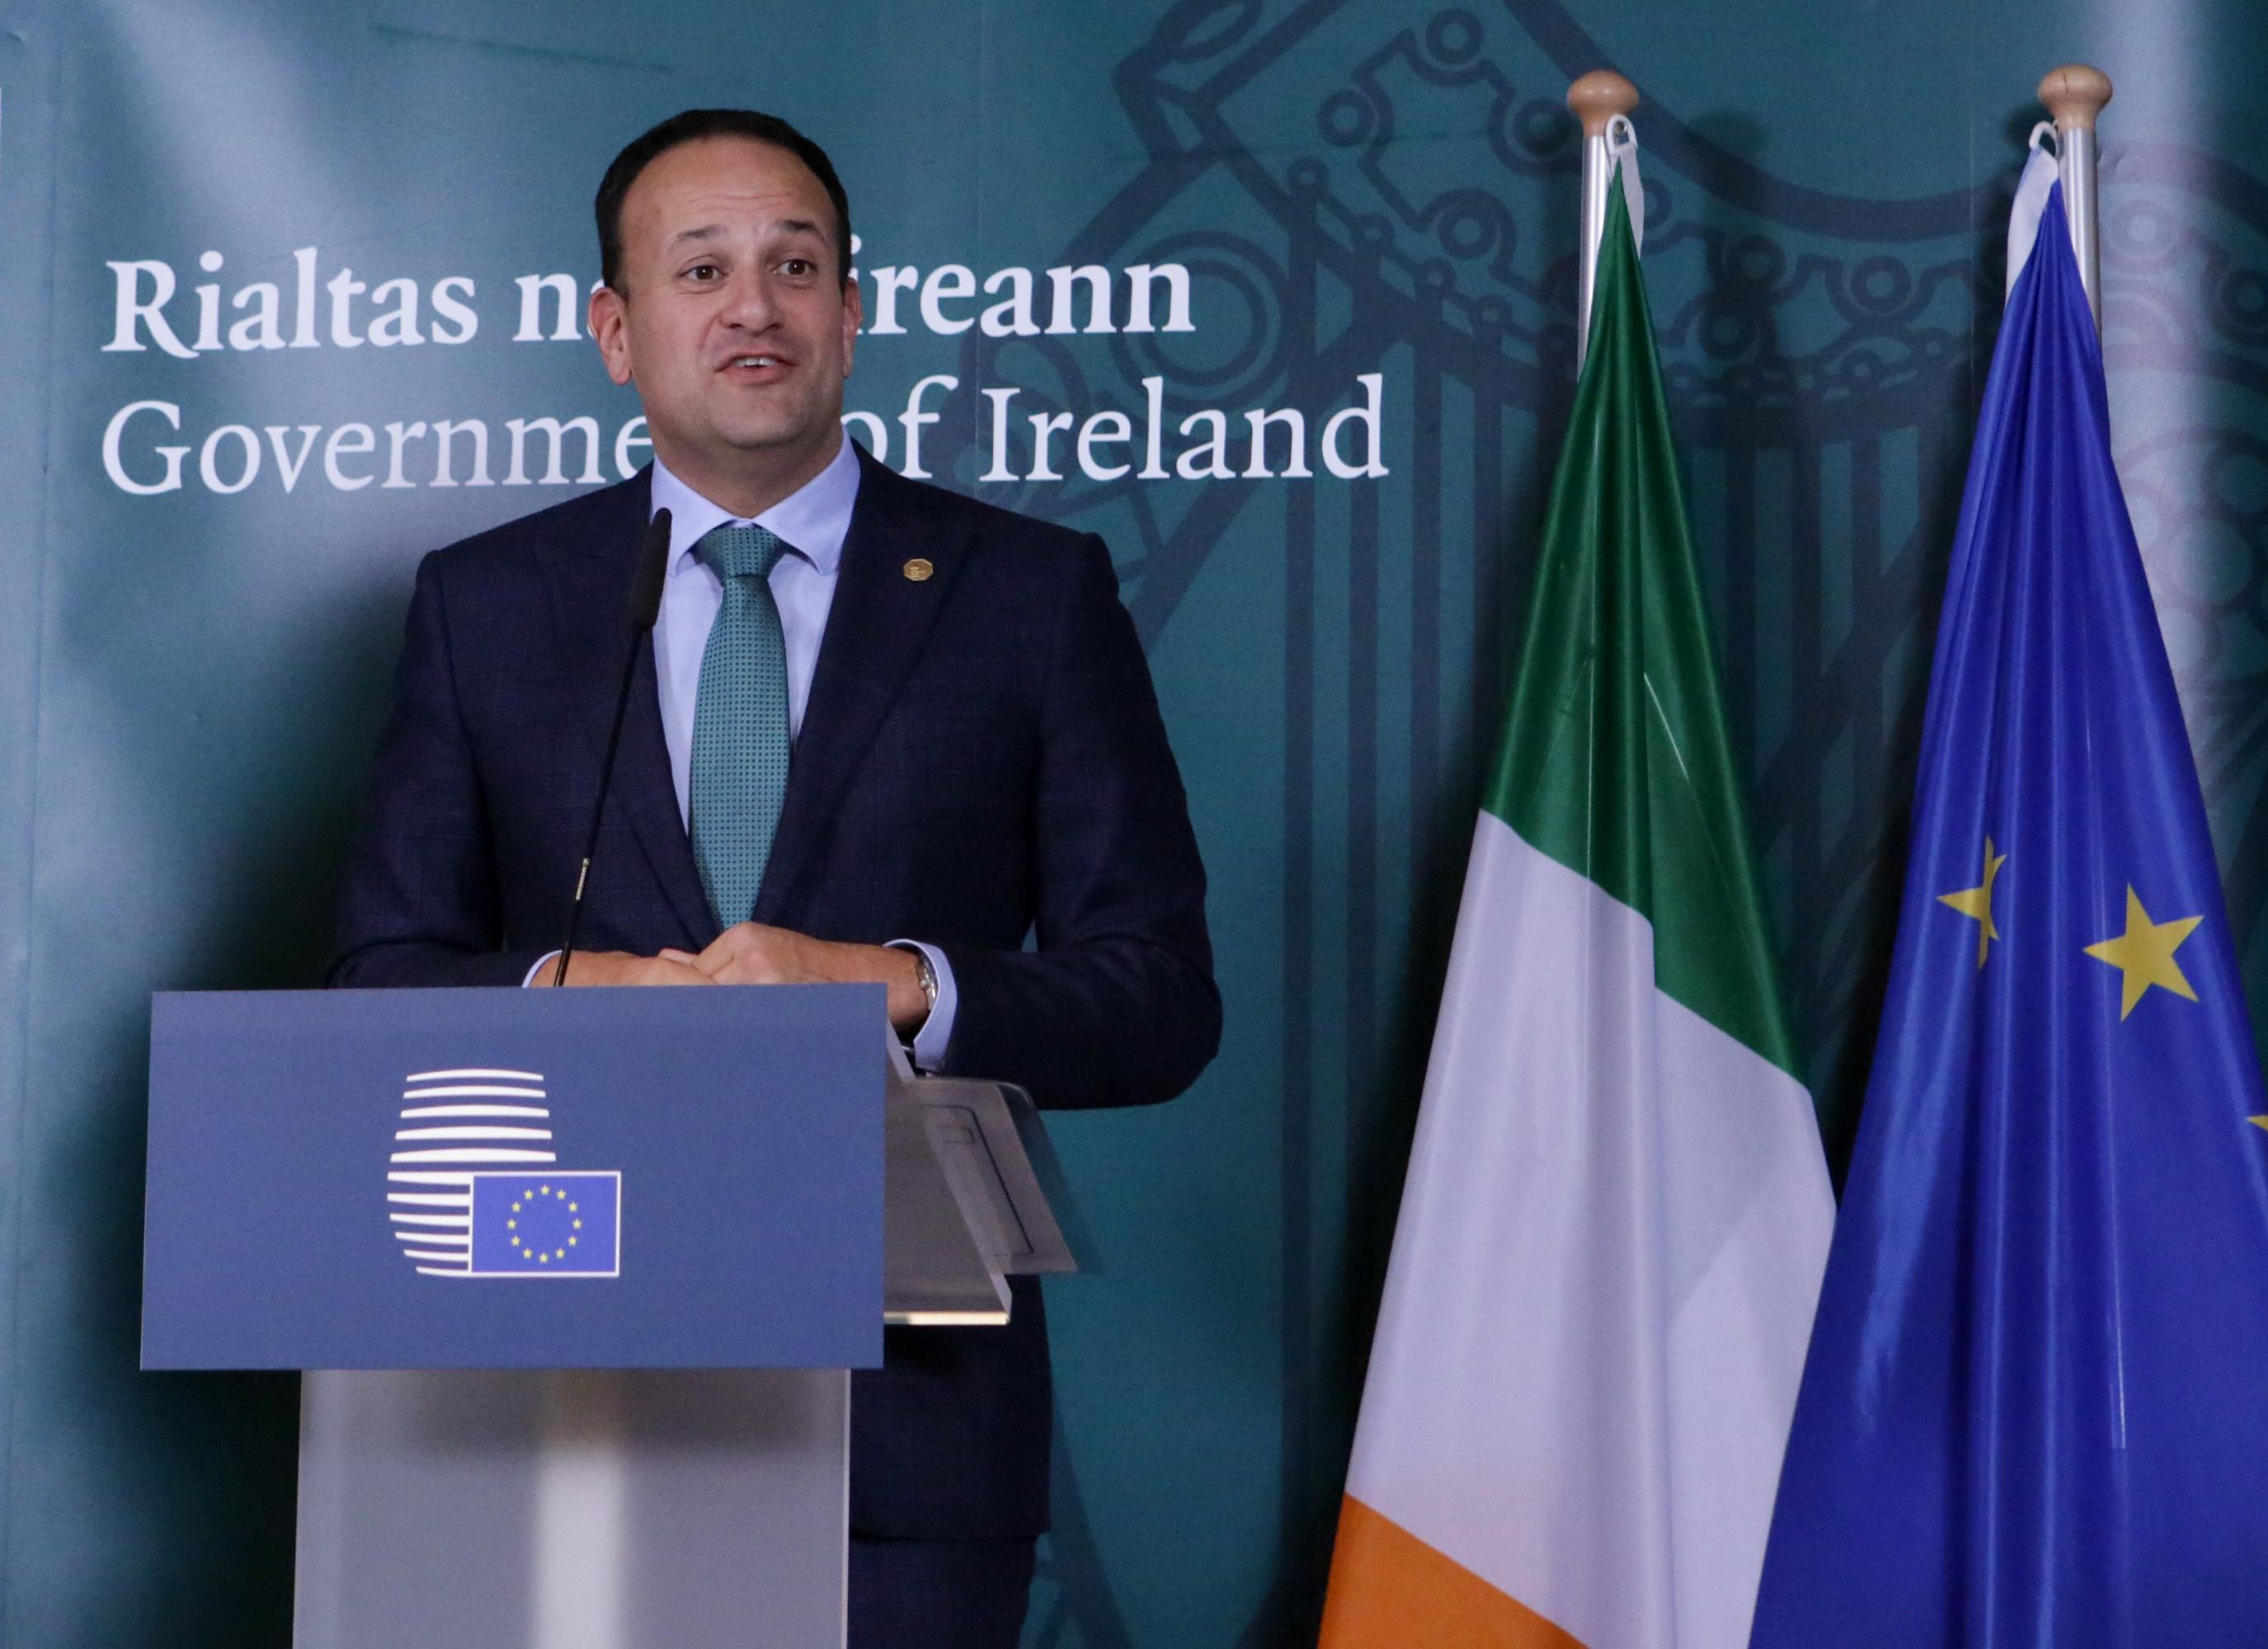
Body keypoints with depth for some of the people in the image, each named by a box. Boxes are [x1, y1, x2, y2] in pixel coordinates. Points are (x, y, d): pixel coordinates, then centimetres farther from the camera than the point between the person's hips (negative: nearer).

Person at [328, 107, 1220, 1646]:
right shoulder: (484, 602, 9)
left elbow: (1161, 1001, 1)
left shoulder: (1038, 593, 4)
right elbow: (384, 977, 8)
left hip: (912, 1396, -1)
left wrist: (900, 987, -16)